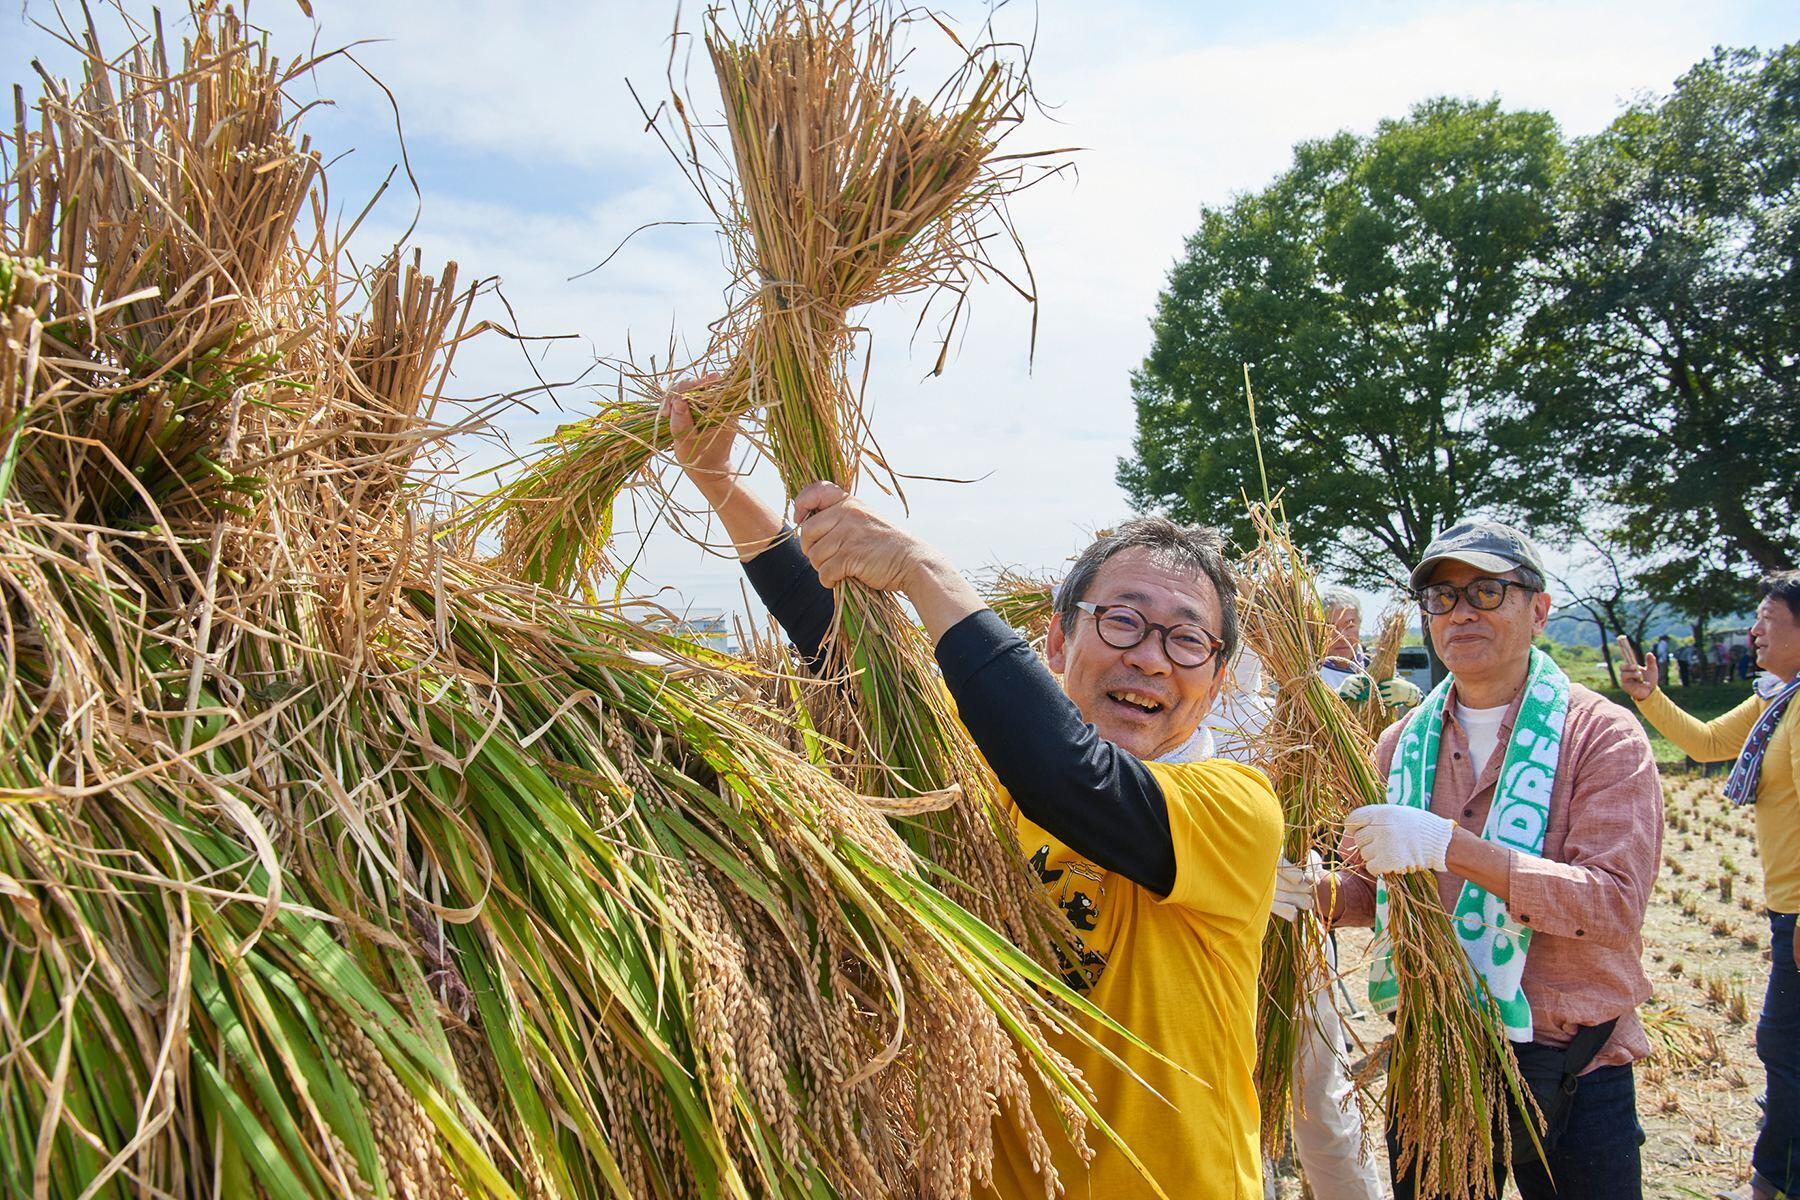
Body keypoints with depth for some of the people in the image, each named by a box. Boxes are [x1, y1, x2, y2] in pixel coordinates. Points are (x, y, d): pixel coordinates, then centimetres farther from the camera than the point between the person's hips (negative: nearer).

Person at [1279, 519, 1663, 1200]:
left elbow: (1615, 902, -22)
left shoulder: (1602, 736, -10)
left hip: (1568, 1073, -3)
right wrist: (1318, 894, -13)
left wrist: (1448, 845, -31)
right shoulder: (1404, 742, 3)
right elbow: (1377, 890, 10)